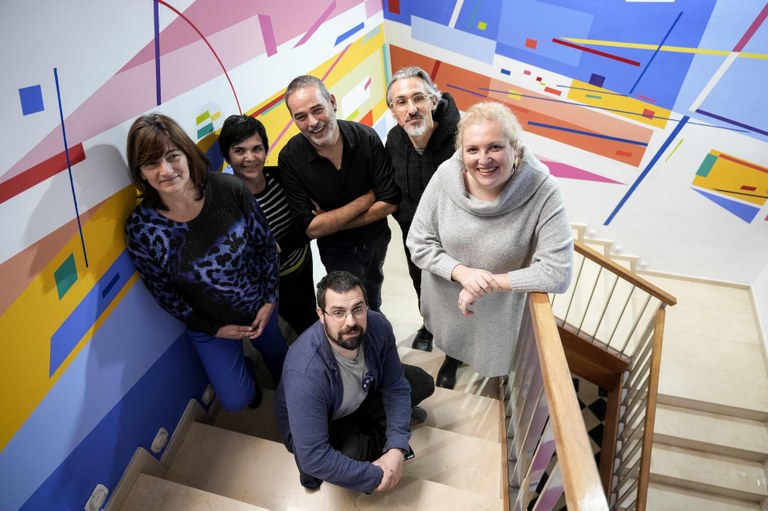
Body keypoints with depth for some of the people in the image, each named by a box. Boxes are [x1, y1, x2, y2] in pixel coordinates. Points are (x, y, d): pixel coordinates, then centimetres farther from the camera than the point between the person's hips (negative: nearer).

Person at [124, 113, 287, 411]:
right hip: (209, 325, -1)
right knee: (236, 400, 10)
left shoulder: (230, 190, -25)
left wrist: (270, 300, -8)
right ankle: (245, 370, 45)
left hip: (259, 307, 1)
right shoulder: (140, 227, -24)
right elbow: (163, 292, -10)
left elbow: (265, 244, -11)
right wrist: (213, 329, -7)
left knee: (281, 363, 27)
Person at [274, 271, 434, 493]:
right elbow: (313, 459, -37)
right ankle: (378, 438, 4)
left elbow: (395, 387, -13)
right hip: (316, 424, -4)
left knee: (423, 382, 1)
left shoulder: (377, 326, -26)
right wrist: (376, 476, -27)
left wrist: (397, 449, -22)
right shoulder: (305, 373, -41)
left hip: (362, 397, 5)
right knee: (351, 454, -30)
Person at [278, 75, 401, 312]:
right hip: (337, 249, -2)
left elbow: (390, 202, -21)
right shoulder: (290, 158, -25)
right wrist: (367, 199, -25)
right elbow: (312, 228, -27)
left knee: (372, 293, 29)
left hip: (376, 238, 3)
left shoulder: (366, 138, -23)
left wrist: (332, 222, -23)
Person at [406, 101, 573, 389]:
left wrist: (491, 283, -29)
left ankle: (498, 377, 66)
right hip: (446, 298, 2)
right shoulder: (445, 177, -25)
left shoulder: (543, 191, -31)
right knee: (451, 339, 34)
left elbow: (557, 272, -29)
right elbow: (418, 244, -16)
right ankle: (451, 360, 70)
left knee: (493, 353, 29)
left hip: (501, 307, -2)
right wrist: (462, 272, -30)